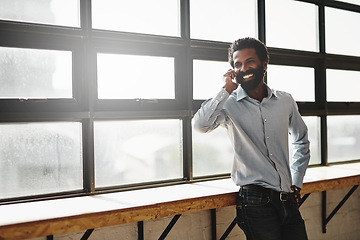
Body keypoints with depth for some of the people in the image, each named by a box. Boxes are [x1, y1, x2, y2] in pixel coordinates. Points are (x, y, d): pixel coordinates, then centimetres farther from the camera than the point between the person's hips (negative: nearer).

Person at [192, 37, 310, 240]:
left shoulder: (285, 101, 8)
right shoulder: (229, 104, -3)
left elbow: (302, 140, 23)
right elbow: (200, 125, -24)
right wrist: (227, 90, -16)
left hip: (288, 200, 4)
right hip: (256, 202, -4)